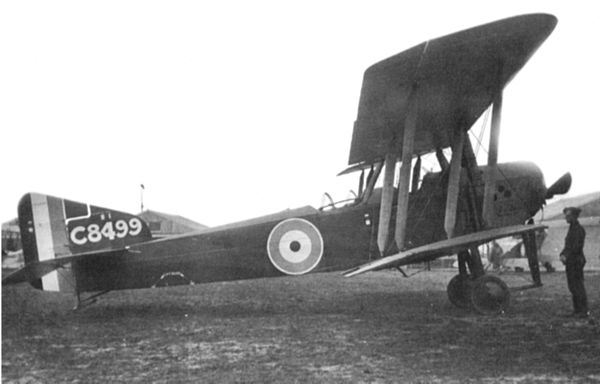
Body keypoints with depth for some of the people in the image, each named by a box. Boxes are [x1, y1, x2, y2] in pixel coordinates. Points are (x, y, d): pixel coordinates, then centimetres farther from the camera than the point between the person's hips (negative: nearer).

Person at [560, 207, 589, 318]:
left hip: (576, 261, -9)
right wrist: (562, 255, 2)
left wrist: (566, 256, -20)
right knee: (572, 286, 12)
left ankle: (584, 311, -2)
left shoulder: (579, 229, -14)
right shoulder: (571, 228, 14)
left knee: (578, 286, -6)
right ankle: (577, 310, 18)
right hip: (570, 262, 9)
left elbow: (577, 247, -20)